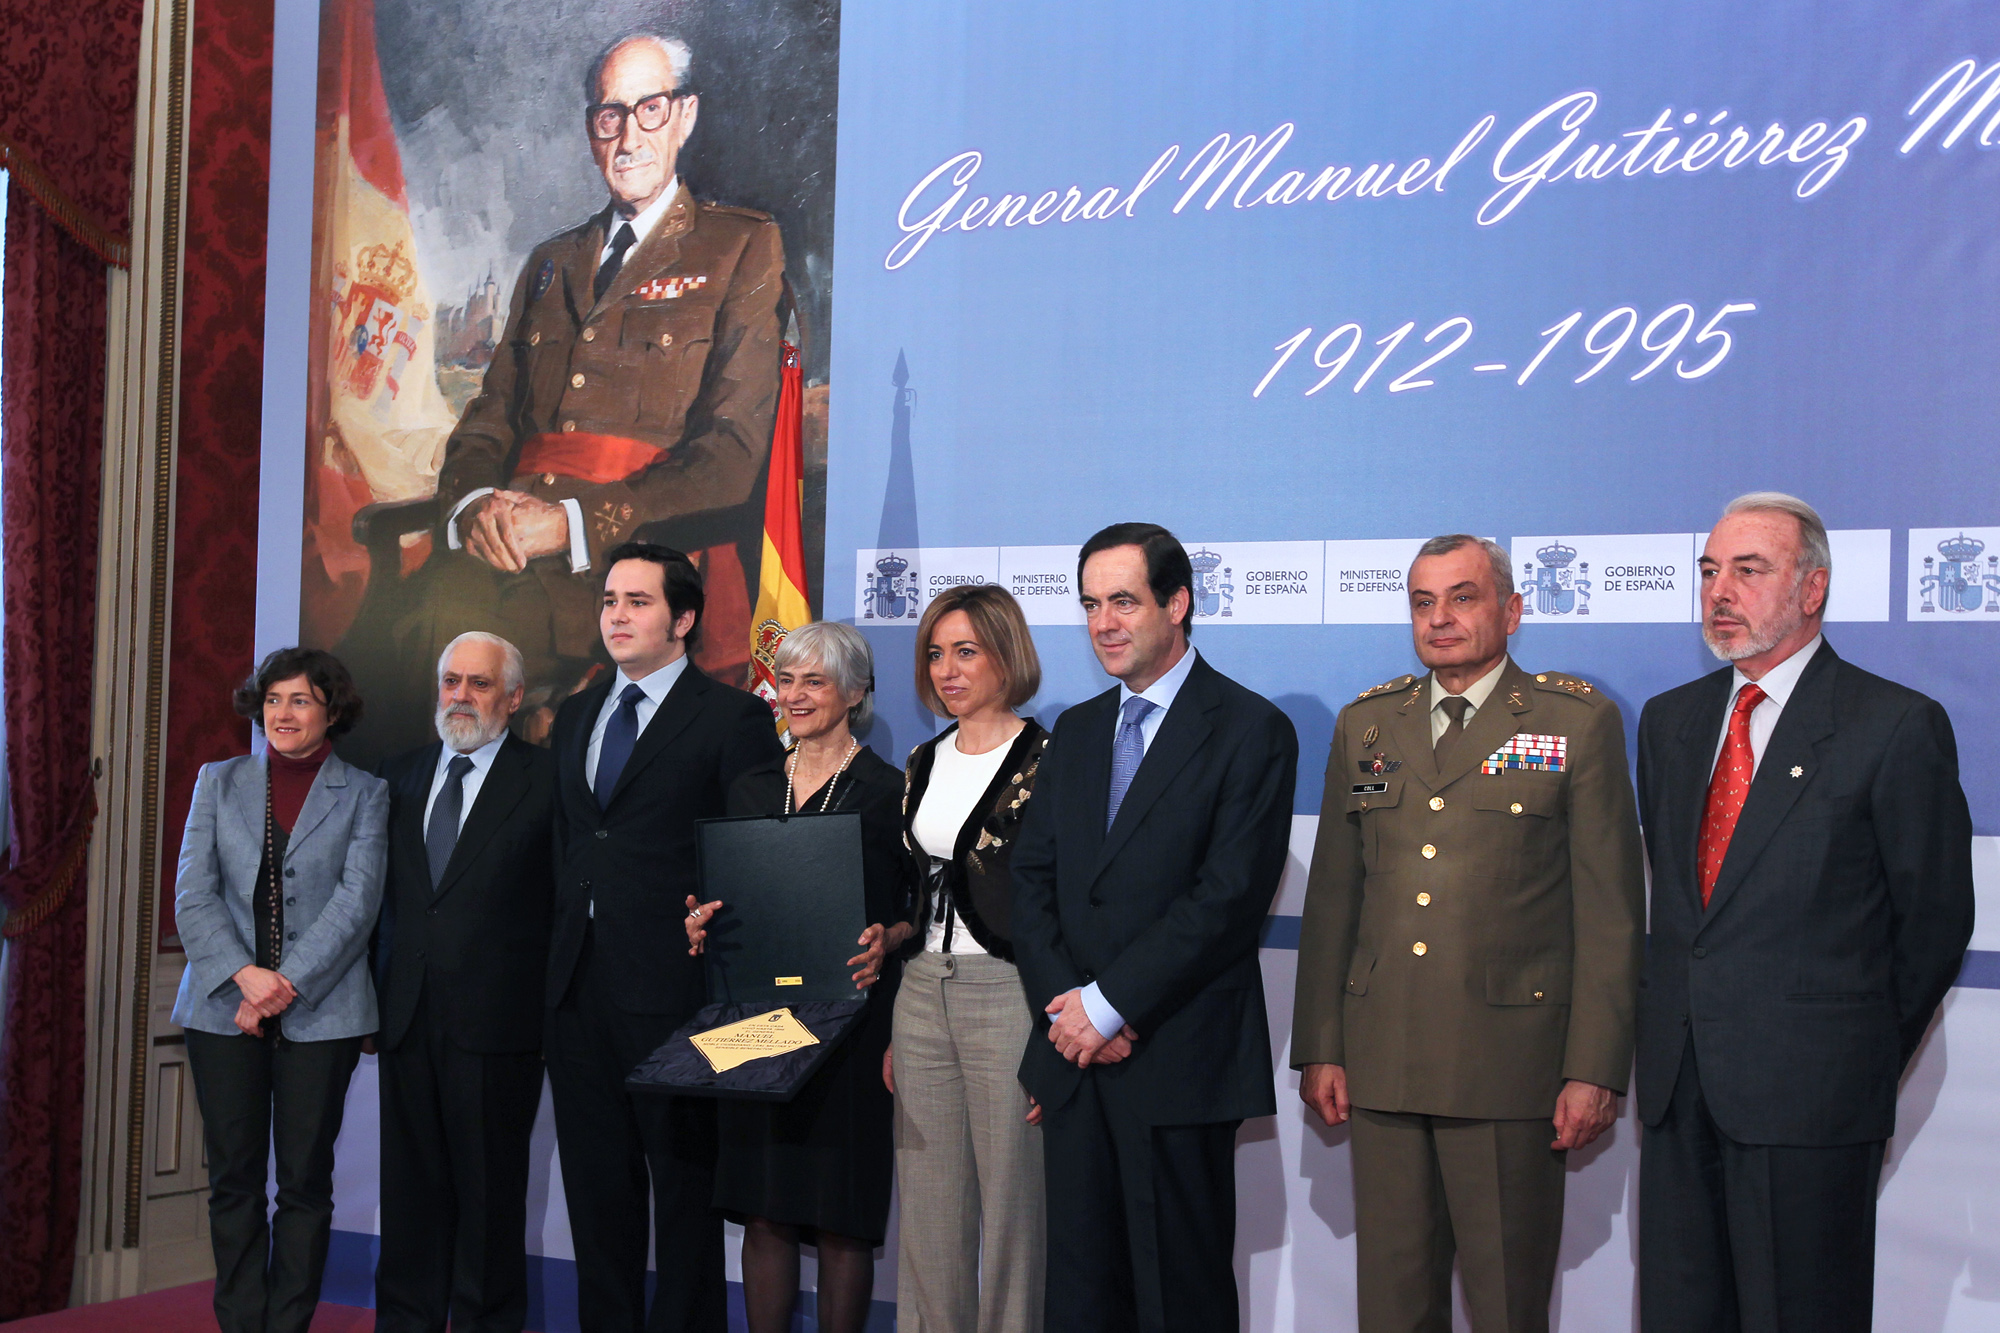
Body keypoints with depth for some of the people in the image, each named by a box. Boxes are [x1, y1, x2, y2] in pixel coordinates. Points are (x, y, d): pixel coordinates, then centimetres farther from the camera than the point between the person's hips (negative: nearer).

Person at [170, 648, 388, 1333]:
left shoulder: (364, 795, 6)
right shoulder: (218, 782, 12)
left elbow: (357, 898, -5)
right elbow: (193, 893, 2)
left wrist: (287, 985, -14)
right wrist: (244, 975, -13)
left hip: (321, 1013, -2)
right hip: (223, 1008, 2)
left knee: (305, 1181, 1)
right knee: (233, 1179, 4)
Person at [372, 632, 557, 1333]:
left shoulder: (546, 777, -1)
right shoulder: (400, 776, 14)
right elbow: (378, 896, 17)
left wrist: (554, 1010, -7)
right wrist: (372, 999, 11)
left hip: (495, 1019, -4)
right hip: (408, 1014, 4)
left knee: (490, 1190, 3)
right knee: (411, 1187, 9)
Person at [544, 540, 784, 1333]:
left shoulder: (732, 718, -5)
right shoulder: (575, 716, 17)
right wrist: (562, 941, 13)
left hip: (670, 982, -6)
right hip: (579, 982, 7)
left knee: (685, 1185, 2)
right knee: (596, 1184, 13)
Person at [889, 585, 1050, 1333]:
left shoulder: (1046, 760, -8)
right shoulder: (924, 764, 13)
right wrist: (889, 1028, 14)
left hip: (1011, 994, -6)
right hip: (924, 992, 7)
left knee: (1010, 1205, 1)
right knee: (929, 1209, 11)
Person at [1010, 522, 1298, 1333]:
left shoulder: (1250, 731, -6)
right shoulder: (1076, 732, 15)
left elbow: (1229, 897, -14)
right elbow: (1033, 879, 10)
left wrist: (1109, 1002, -15)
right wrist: (1065, 1006, -6)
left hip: (1180, 1066, -6)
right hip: (1075, 1055, 6)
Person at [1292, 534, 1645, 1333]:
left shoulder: (1579, 722, 1)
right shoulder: (1364, 726, 13)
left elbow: (1611, 908, -2)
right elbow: (1331, 898, 13)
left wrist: (1595, 1068, -8)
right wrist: (1319, 1049, 7)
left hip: (1510, 1063, -3)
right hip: (1381, 1061, 4)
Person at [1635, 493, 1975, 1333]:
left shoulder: (1897, 727, -6)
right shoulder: (1669, 721, 13)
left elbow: (1936, 918, -2)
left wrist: (1870, 1055, 4)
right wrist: (1676, 1026, 9)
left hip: (1808, 1091, -6)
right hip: (1679, 1082, 6)